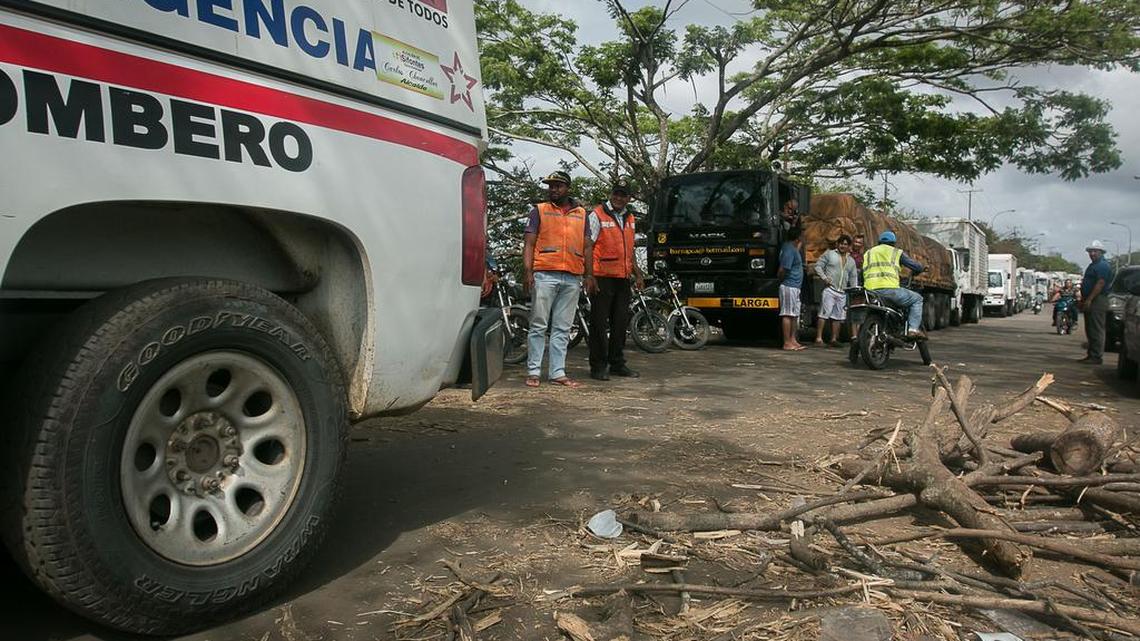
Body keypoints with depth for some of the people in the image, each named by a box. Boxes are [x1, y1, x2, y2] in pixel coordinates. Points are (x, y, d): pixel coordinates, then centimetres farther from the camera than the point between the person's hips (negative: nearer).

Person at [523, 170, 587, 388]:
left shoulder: (581, 214, 18)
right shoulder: (539, 211, 10)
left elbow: (586, 246, 18)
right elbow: (529, 243, 2)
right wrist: (527, 270, -11)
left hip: (572, 279, 3)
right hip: (545, 275, -3)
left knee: (562, 329, 6)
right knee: (539, 325, -2)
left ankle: (558, 372, 10)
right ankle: (533, 372, 3)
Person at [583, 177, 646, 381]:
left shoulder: (629, 218, 17)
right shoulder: (597, 215, -5)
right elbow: (587, 247, -10)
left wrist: (637, 273, 19)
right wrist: (589, 276, -17)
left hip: (623, 279, 7)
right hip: (602, 278, -7)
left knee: (621, 322, 11)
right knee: (599, 323, -2)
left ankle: (617, 364, 22)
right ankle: (598, 366, 4)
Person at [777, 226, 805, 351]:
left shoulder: (791, 247, 13)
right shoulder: (789, 250, -16)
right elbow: (783, 269, -21)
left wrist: (799, 247, 31)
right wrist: (780, 279, -3)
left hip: (794, 287, 10)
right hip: (789, 286, -10)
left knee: (795, 314, 14)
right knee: (788, 315, -7)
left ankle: (793, 340, 19)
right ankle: (787, 343, -5)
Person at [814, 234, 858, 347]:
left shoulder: (851, 261, 20)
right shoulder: (829, 254, 5)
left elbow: (853, 278, 22)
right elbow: (818, 266, 1)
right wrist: (824, 278, -13)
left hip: (842, 293, 6)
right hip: (829, 290, -5)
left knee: (838, 316, 6)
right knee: (824, 314, -11)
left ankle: (834, 339, 12)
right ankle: (819, 338, -11)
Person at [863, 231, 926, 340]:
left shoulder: (868, 253, 27)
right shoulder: (896, 252, 15)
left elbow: (862, 273, 24)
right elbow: (918, 268, 15)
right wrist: (914, 272, 37)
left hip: (870, 291, 5)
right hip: (889, 289, -5)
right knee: (917, 299, 16)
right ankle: (913, 329, 0)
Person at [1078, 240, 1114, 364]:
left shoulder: (1103, 265, -11)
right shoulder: (1093, 265, 21)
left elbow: (1100, 284, -20)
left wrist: (1089, 300, -22)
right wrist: (1082, 300, 22)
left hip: (1098, 301, -11)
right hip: (1090, 301, 11)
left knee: (1096, 330, -10)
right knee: (1090, 330, 13)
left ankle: (1097, 357, -9)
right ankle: (1091, 355, 18)